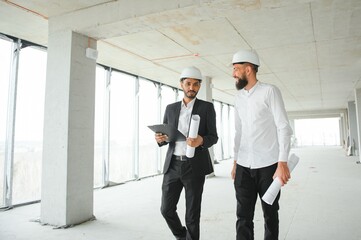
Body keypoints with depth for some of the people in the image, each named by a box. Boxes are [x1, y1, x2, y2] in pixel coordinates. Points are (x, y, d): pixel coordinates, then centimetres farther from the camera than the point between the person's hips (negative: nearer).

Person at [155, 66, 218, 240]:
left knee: (192, 213, 4)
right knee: (166, 209, 7)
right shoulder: (171, 108, 11)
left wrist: (201, 141, -24)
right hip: (173, 165, 3)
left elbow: (213, 137, -1)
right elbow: (164, 137, 12)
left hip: (195, 167, -3)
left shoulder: (207, 107, 2)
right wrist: (160, 138, -13)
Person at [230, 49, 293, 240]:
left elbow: (284, 128, -9)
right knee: (243, 217, 2)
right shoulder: (238, 97, 12)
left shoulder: (269, 91, -4)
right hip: (243, 167, 4)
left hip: (268, 166, -4)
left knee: (270, 214, 10)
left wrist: (282, 163, -17)